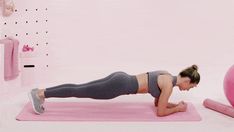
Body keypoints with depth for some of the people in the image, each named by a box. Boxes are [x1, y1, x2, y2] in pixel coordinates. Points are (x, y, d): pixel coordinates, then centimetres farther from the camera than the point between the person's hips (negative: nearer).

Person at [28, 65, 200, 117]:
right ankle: (40, 94, -2)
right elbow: (160, 112, -7)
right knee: (79, 92, -5)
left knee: (79, 88, 9)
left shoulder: (167, 75, 16)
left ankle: (42, 91, 12)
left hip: (120, 78, 8)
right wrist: (178, 108, 6)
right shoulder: (169, 84, -11)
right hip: (120, 85, -8)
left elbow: (157, 102, 28)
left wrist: (175, 104, 23)